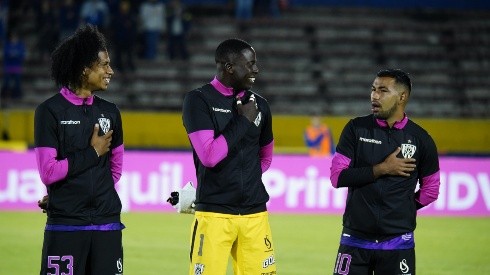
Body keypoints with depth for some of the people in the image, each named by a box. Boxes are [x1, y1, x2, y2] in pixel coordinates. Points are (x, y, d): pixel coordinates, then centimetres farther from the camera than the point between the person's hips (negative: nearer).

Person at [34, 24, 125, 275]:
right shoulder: (50, 111, -3)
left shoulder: (109, 112, 12)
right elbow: (48, 172, -10)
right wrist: (92, 152, -4)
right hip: (65, 226, -4)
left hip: (107, 224, 4)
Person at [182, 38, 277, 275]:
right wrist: (243, 121, -8)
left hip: (255, 213, 5)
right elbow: (209, 156, -14)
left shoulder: (258, 104, 11)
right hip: (213, 213, -4)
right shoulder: (198, 101, -3)